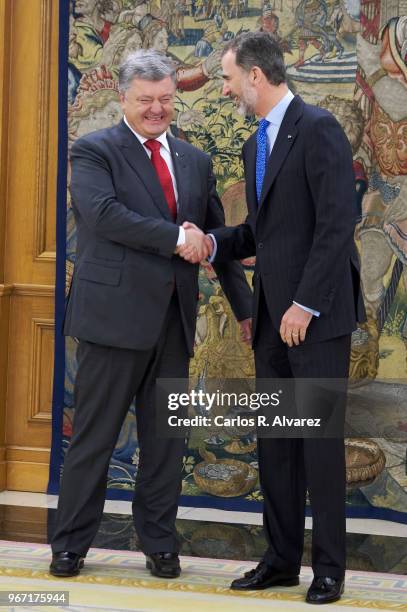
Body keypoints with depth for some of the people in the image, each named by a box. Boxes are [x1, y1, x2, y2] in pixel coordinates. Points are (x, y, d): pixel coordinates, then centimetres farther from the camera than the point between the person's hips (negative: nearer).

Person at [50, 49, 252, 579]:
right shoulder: (94, 152, -2)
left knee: (165, 438, 10)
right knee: (94, 436, 2)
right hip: (115, 314, -5)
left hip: (173, 319, 5)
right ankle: (71, 544, 11)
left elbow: (217, 236, 19)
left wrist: (245, 307, 16)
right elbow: (103, 213, -20)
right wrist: (175, 236, -20)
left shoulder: (195, 162, 15)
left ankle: (159, 544, 19)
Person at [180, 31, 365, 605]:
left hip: (316, 314, -8)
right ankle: (282, 558, 17)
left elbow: (336, 223, -17)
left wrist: (306, 305, -19)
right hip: (273, 315, 9)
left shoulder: (318, 129, -11)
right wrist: (214, 242, 3)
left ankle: (329, 567, 4)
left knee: (320, 438, -3)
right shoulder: (256, 145, 16)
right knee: (275, 439, 10)